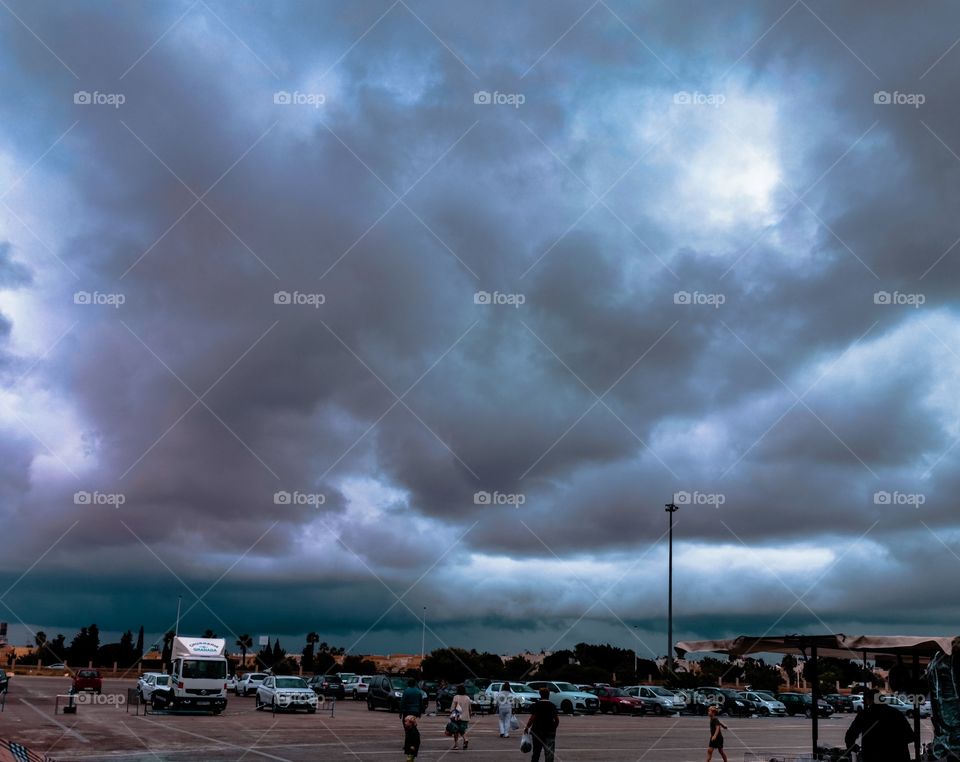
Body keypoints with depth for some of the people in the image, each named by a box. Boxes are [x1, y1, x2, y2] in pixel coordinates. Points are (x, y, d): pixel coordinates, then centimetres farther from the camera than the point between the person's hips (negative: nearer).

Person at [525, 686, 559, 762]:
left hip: (538, 730, -1)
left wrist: (527, 727, 2)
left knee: (536, 752, 15)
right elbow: (557, 720, 0)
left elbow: (532, 718, -11)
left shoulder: (536, 705, -6)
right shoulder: (553, 705, 1)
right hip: (550, 731, 1)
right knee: (549, 753, 2)